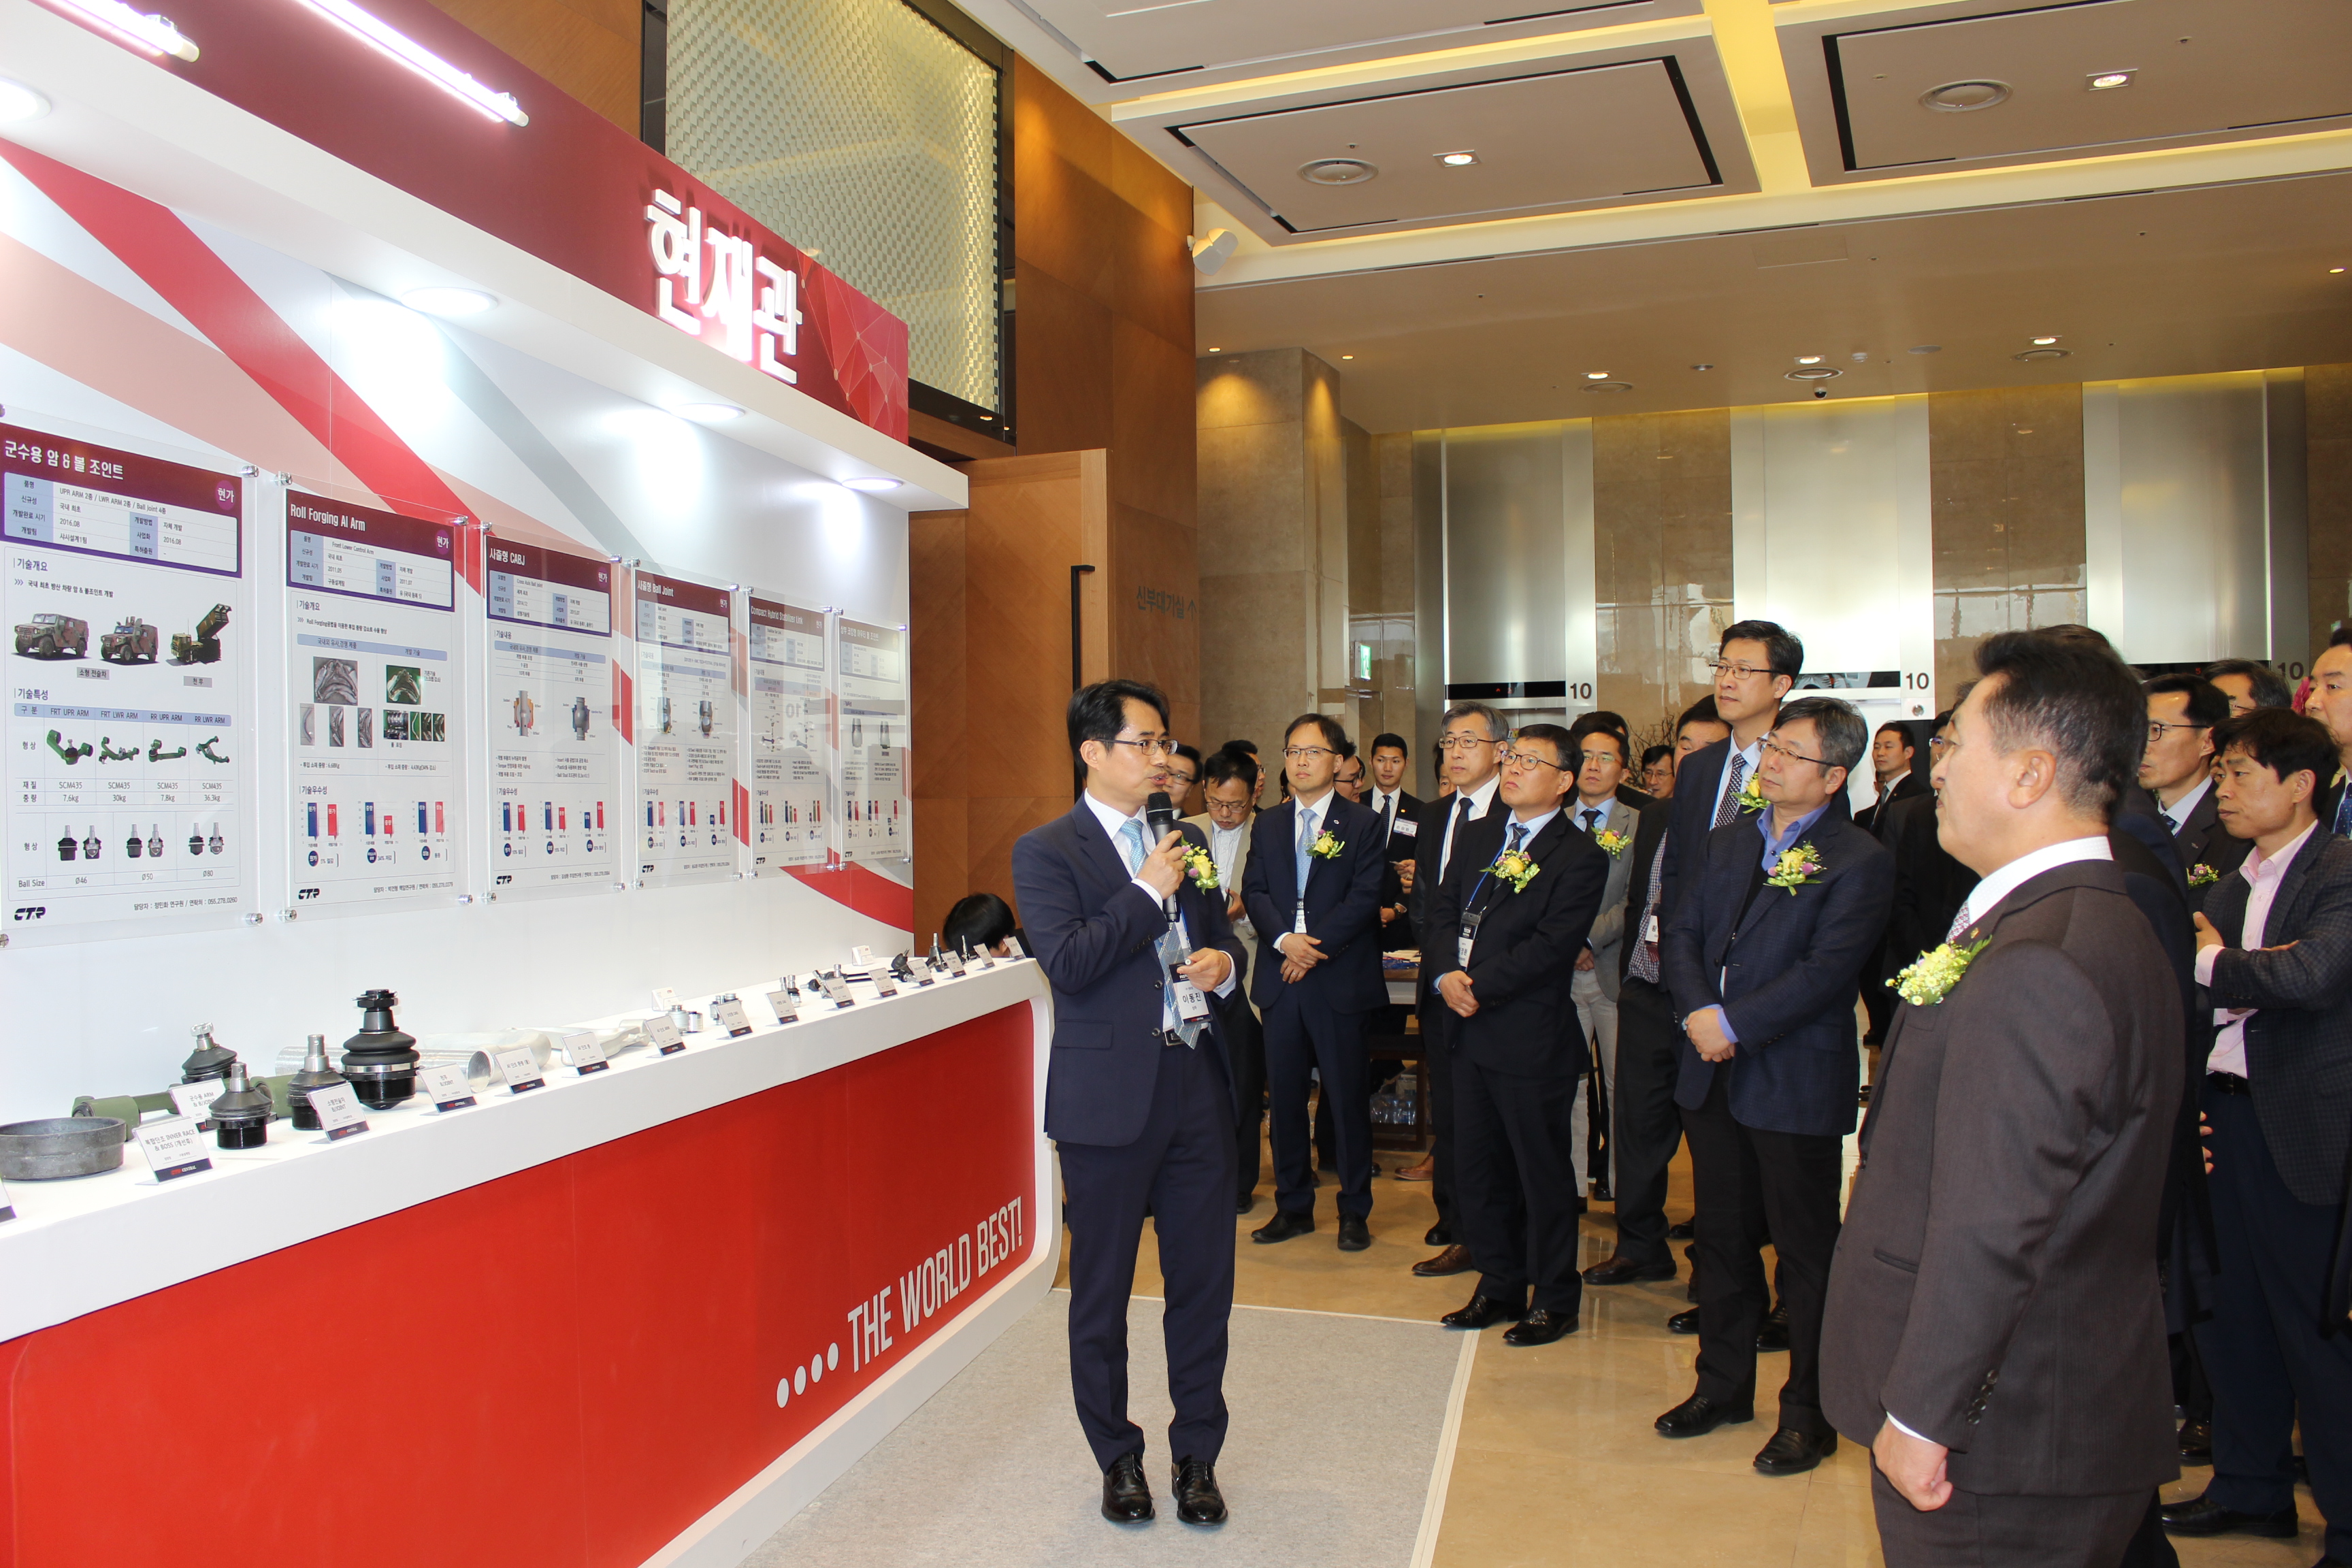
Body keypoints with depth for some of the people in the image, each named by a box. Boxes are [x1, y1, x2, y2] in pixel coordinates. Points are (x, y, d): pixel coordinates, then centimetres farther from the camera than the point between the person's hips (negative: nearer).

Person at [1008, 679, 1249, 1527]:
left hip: (1197, 1082, 5)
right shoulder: (1046, 851, -6)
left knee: (1205, 1280, 10)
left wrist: (1225, 963, 0)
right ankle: (1117, 1457, 29)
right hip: (1110, 1096, -5)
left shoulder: (1188, 839, 12)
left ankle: (1197, 1455, 27)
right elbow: (1068, 962, -19)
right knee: (1101, 1289, 10)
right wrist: (1149, 891, -15)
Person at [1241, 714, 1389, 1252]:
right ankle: (1293, 1206, 21)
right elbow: (1253, 891, 5)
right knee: (1285, 1096, 8)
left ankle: (1355, 1211, 15)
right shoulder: (1267, 826, 14)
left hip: (1340, 981, -4)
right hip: (1281, 983, 4)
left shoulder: (1363, 825, 1)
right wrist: (1284, 939, -13)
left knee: (1348, 1097, 2)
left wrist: (1315, 947, -15)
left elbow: (1365, 898, -8)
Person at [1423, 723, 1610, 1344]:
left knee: (1542, 1172, 6)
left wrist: (1480, 987, -18)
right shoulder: (1475, 837, 13)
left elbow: (1550, 944, -17)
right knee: (1477, 1170, 15)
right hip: (1472, 1031, 7)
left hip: (1532, 1036, -7)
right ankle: (1501, 1286, 31)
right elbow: (1443, 911, 9)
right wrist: (1445, 973, -9)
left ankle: (1555, 1300, 21)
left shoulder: (1580, 857, -9)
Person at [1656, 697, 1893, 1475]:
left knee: (1806, 1251, 6)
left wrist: (1734, 1022, -18)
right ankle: (1724, 1384, 33)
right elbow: (1682, 935, 6)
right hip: (1713, 1074, 6)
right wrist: (1697, 1012, -11)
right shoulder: (1725, 843, 11)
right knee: (1723, 1238, 18)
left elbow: (1825, 970, -18)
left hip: (1796, 1083, -6)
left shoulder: (1859, 860, -10)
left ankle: (1808, 1413, 21)